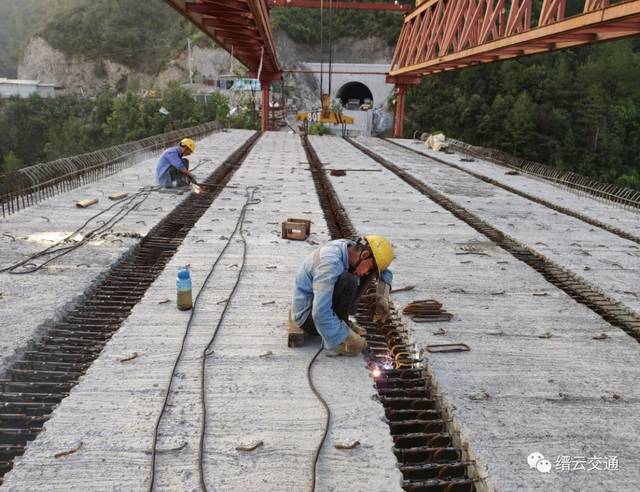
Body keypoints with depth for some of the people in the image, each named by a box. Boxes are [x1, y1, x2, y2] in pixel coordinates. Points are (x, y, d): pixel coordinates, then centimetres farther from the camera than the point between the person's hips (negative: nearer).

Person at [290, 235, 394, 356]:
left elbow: (385, 271, 8)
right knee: (348, 282, -31)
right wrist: (346, 340, -30)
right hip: (307, 316, -9)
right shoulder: (331, 262, -32)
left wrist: (382, 298, -8)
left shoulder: (351, 248, -7)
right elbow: (320, 314, -38)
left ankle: (342, 323, 4)